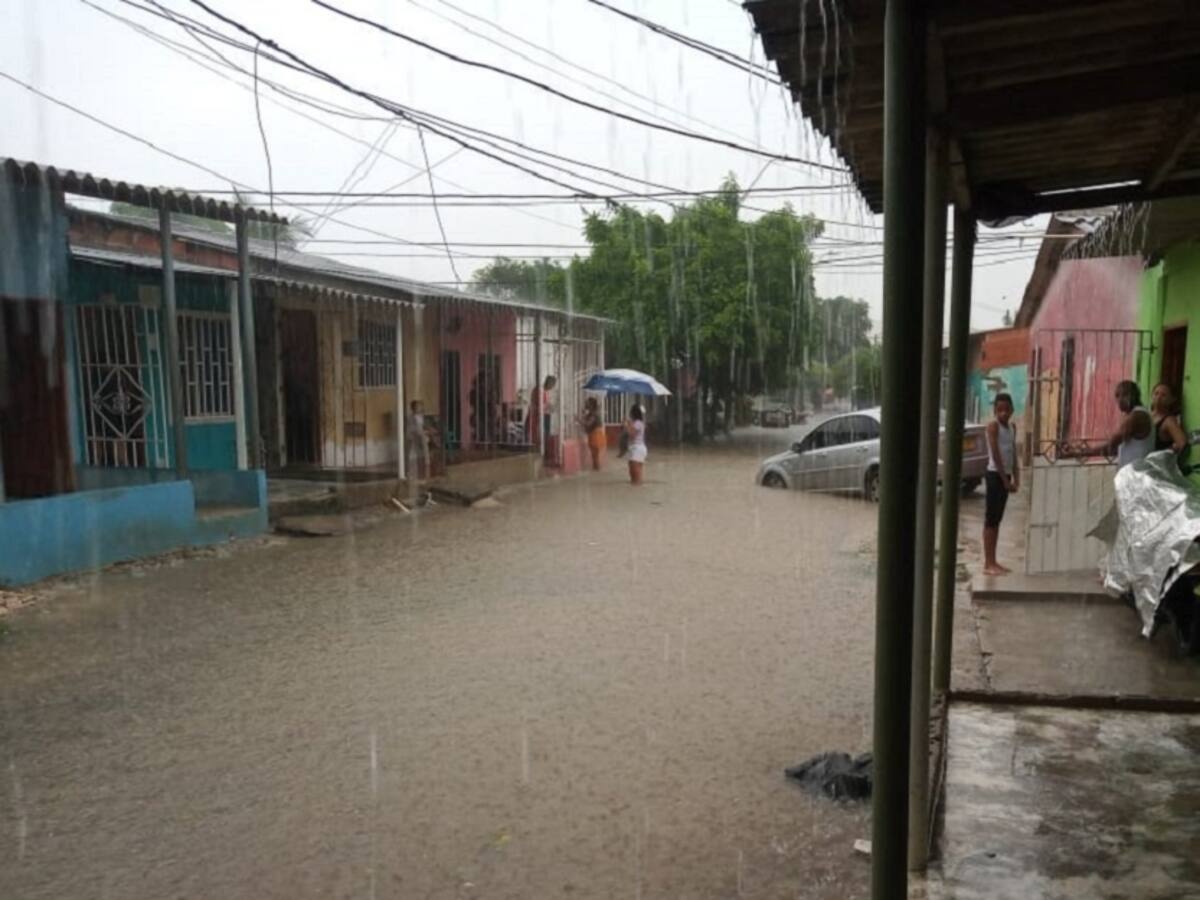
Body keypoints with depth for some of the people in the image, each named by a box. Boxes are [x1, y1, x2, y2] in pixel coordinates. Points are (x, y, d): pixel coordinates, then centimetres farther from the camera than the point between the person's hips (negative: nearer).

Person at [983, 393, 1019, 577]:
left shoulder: (1012, 427, 12)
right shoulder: (993, 425, -11)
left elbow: (1013, 455, 12)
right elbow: (996, 455, -15)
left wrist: (1015, 479, 4)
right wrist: (1005, 480, -15)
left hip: (1005, 475, 8)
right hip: (995, 474, -8)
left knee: (997, 519, 10)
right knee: (990, 519, -6)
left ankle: (993, 562, 15)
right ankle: (988, 564, -4)